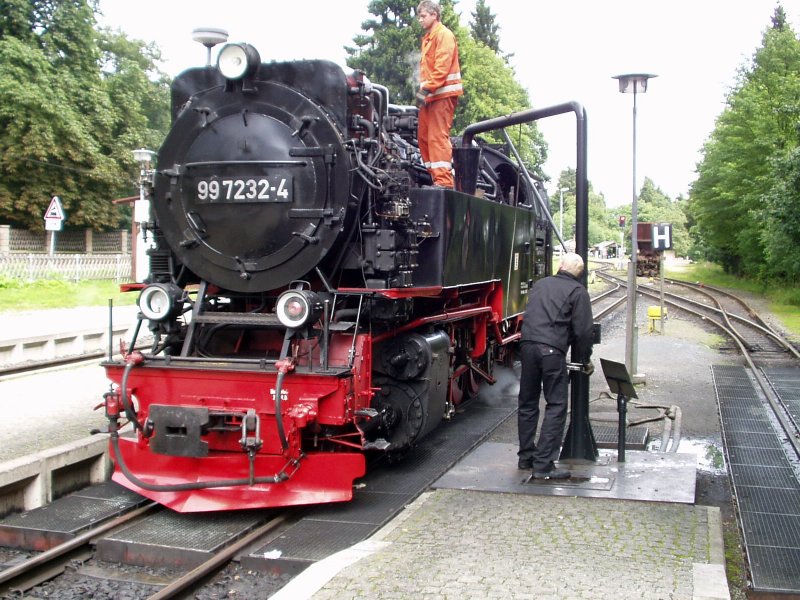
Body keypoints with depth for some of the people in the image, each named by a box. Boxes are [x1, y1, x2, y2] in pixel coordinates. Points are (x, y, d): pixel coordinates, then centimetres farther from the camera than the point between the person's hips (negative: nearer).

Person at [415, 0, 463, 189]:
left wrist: (426, 88, -22)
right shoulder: (428, 37, 23)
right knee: (424, 137, 9)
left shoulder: (444, 34, -6)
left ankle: (444, 181, -17)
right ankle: (435, 175, 15)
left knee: (438, 137, -15)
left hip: (443, 94, -10)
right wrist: (423, 90, 11)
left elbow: (442, 66, -17)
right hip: (430, 94, 10)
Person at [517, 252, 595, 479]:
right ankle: (544, 465, -4)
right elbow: (583, 331, 0)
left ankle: (526, 457, 24)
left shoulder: (540, 284, 21)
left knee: (527, 403, 15)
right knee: (556, 407, 0)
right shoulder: (578, 292, 3)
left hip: (527, 345, 6)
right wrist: (585, 360, 12)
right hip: (552, 350, -6)